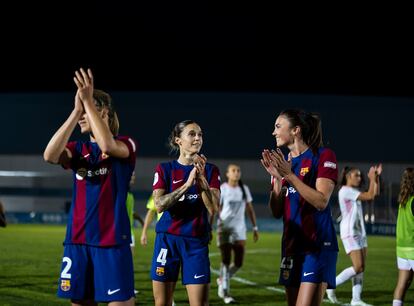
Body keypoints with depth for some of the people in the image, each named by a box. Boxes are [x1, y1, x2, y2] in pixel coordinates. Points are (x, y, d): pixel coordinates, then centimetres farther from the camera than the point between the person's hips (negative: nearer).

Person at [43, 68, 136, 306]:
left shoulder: (125, 145, -1)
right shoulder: (78, 149, 11)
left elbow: (107, 146, -25)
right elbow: (50, 155, -11)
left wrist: (88, 101, -21)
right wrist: (76, 110, -13)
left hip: (112, 241, -5)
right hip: (77, 241, 5)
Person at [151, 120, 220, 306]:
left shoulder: (210, 170, 4)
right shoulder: (164, 169, 2)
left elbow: (213, 208, -9)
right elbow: (159, 205, -13)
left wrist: (201, 177, -20)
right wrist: (187, 184, -21)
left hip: (196, 243, 0)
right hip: (167, 240, 0)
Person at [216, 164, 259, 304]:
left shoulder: (244, 189, 9)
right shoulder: (222, 189, -4)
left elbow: (250, 209, 15)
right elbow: (216, 209, -6)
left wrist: (255, 227, 12)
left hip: (239, 229, 4)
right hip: (224, 229, -4)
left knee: (238, 263, 0)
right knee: (226, 261, -4)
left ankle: (222, 280, 27)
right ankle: (225, 292, 4)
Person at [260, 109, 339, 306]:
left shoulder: (323, 156, -5)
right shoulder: (283, 162, 14)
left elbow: (321, 201, -16)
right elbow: (276, 212, 9)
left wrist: (289, 175, -19)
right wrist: (277, 178, -4)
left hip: (317, 245, -7)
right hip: (291, 245, 7)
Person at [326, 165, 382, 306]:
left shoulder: (353, 191, 16)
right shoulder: (345, 190, -13)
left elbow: (375, 193, 17)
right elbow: (370, 196, -16)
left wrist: (376, 177, 9)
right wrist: (372, 179, -6)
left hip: (359, 231, 9)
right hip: (349, 233, -9)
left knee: (361, 267, 3)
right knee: (357, 267, -13)